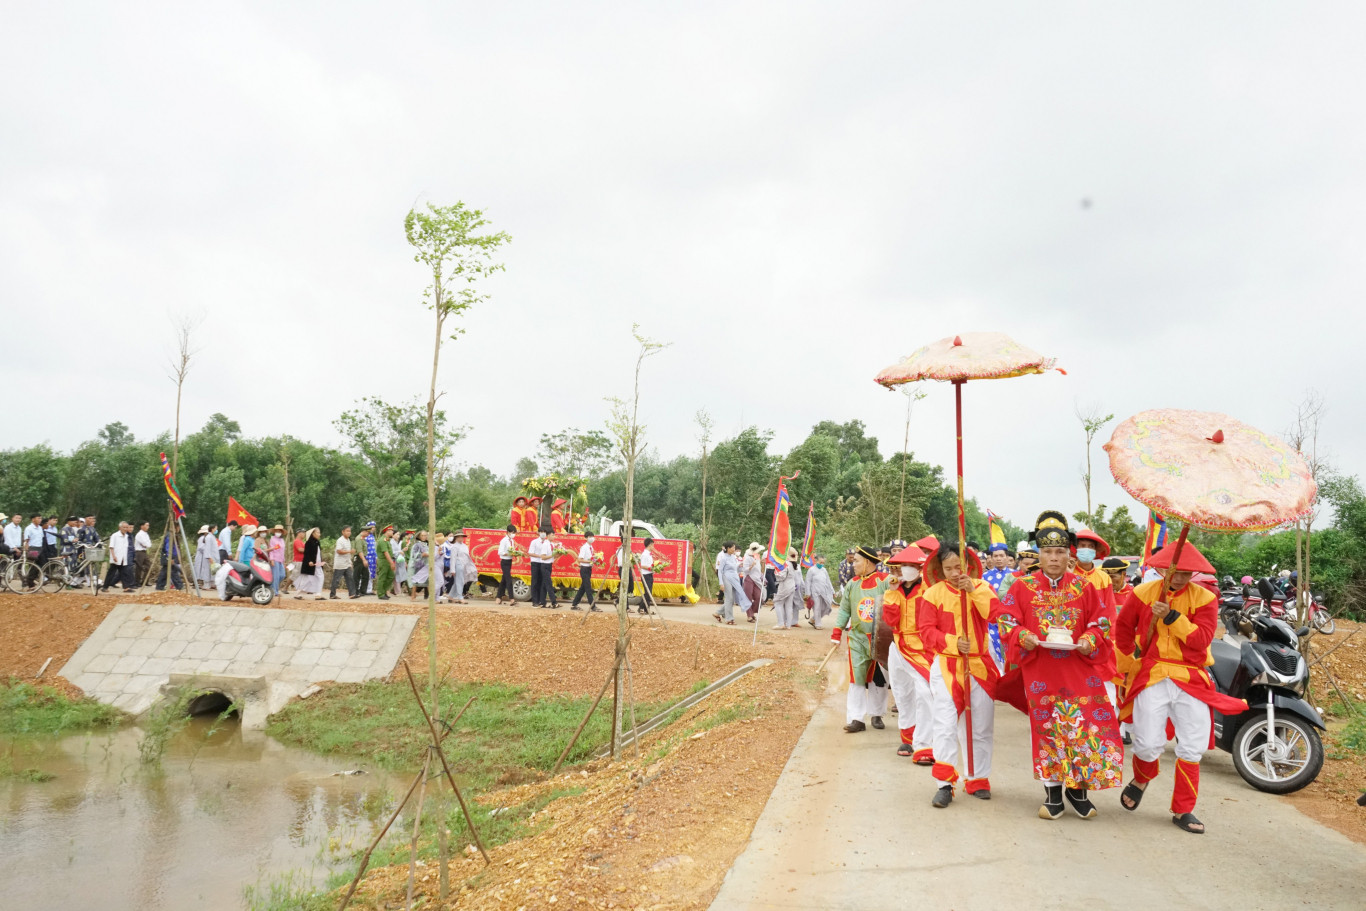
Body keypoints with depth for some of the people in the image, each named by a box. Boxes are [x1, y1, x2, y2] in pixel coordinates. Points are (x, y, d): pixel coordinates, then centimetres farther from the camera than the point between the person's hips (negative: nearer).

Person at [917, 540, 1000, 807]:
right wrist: (953, 642, -17)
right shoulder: (933, 593, -3)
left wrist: (973, 590, -21)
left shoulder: (981, 587, 2)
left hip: (979, 665, 2)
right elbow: (926, 630, -5)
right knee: (946, 726, -7)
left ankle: (977, 780, 25)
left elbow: (996, 614, -14)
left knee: (981, 728, 11)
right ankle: (945, 783, 0)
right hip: (947, 666, -2)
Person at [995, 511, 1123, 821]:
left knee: (1086, 724, -2)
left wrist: (1090, 640, -12)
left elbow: (1103, 622, 7)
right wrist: (1023, 637, -16)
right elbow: (1006, 620, 2)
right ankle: (1053, 793, 18)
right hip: (1040, 671, -1)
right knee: (1046, 728, 5)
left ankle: (1078, 789, 18)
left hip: (1080, 666, 1)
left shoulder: (1084, 587, 4)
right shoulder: (1023, 586, 2)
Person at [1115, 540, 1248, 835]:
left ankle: (1183, 810, 17)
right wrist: (1132, 656, 19)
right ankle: (1141, 780, 28)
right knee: (1149, 744, -6)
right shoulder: (1143, 593, 2)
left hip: (1191, 679, 1)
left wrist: (1172, 616, -20)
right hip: (1152, 677, -1)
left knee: (1192, 748, 0)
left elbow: (1202, 638, -12)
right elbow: (1123, 628, 17)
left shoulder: (1205, 598, 1)